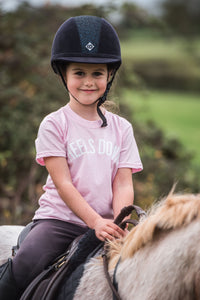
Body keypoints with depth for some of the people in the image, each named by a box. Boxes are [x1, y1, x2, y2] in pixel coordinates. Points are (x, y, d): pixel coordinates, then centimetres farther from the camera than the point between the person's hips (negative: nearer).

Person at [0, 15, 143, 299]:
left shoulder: (121, 128, 10)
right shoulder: (54, 124, -1)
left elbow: (123, 184, 4)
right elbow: (63, 183, -9)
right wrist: (96, 222, -20)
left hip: (106, 223, 3)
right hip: (59, 219, -3)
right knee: (25, 265, -29)